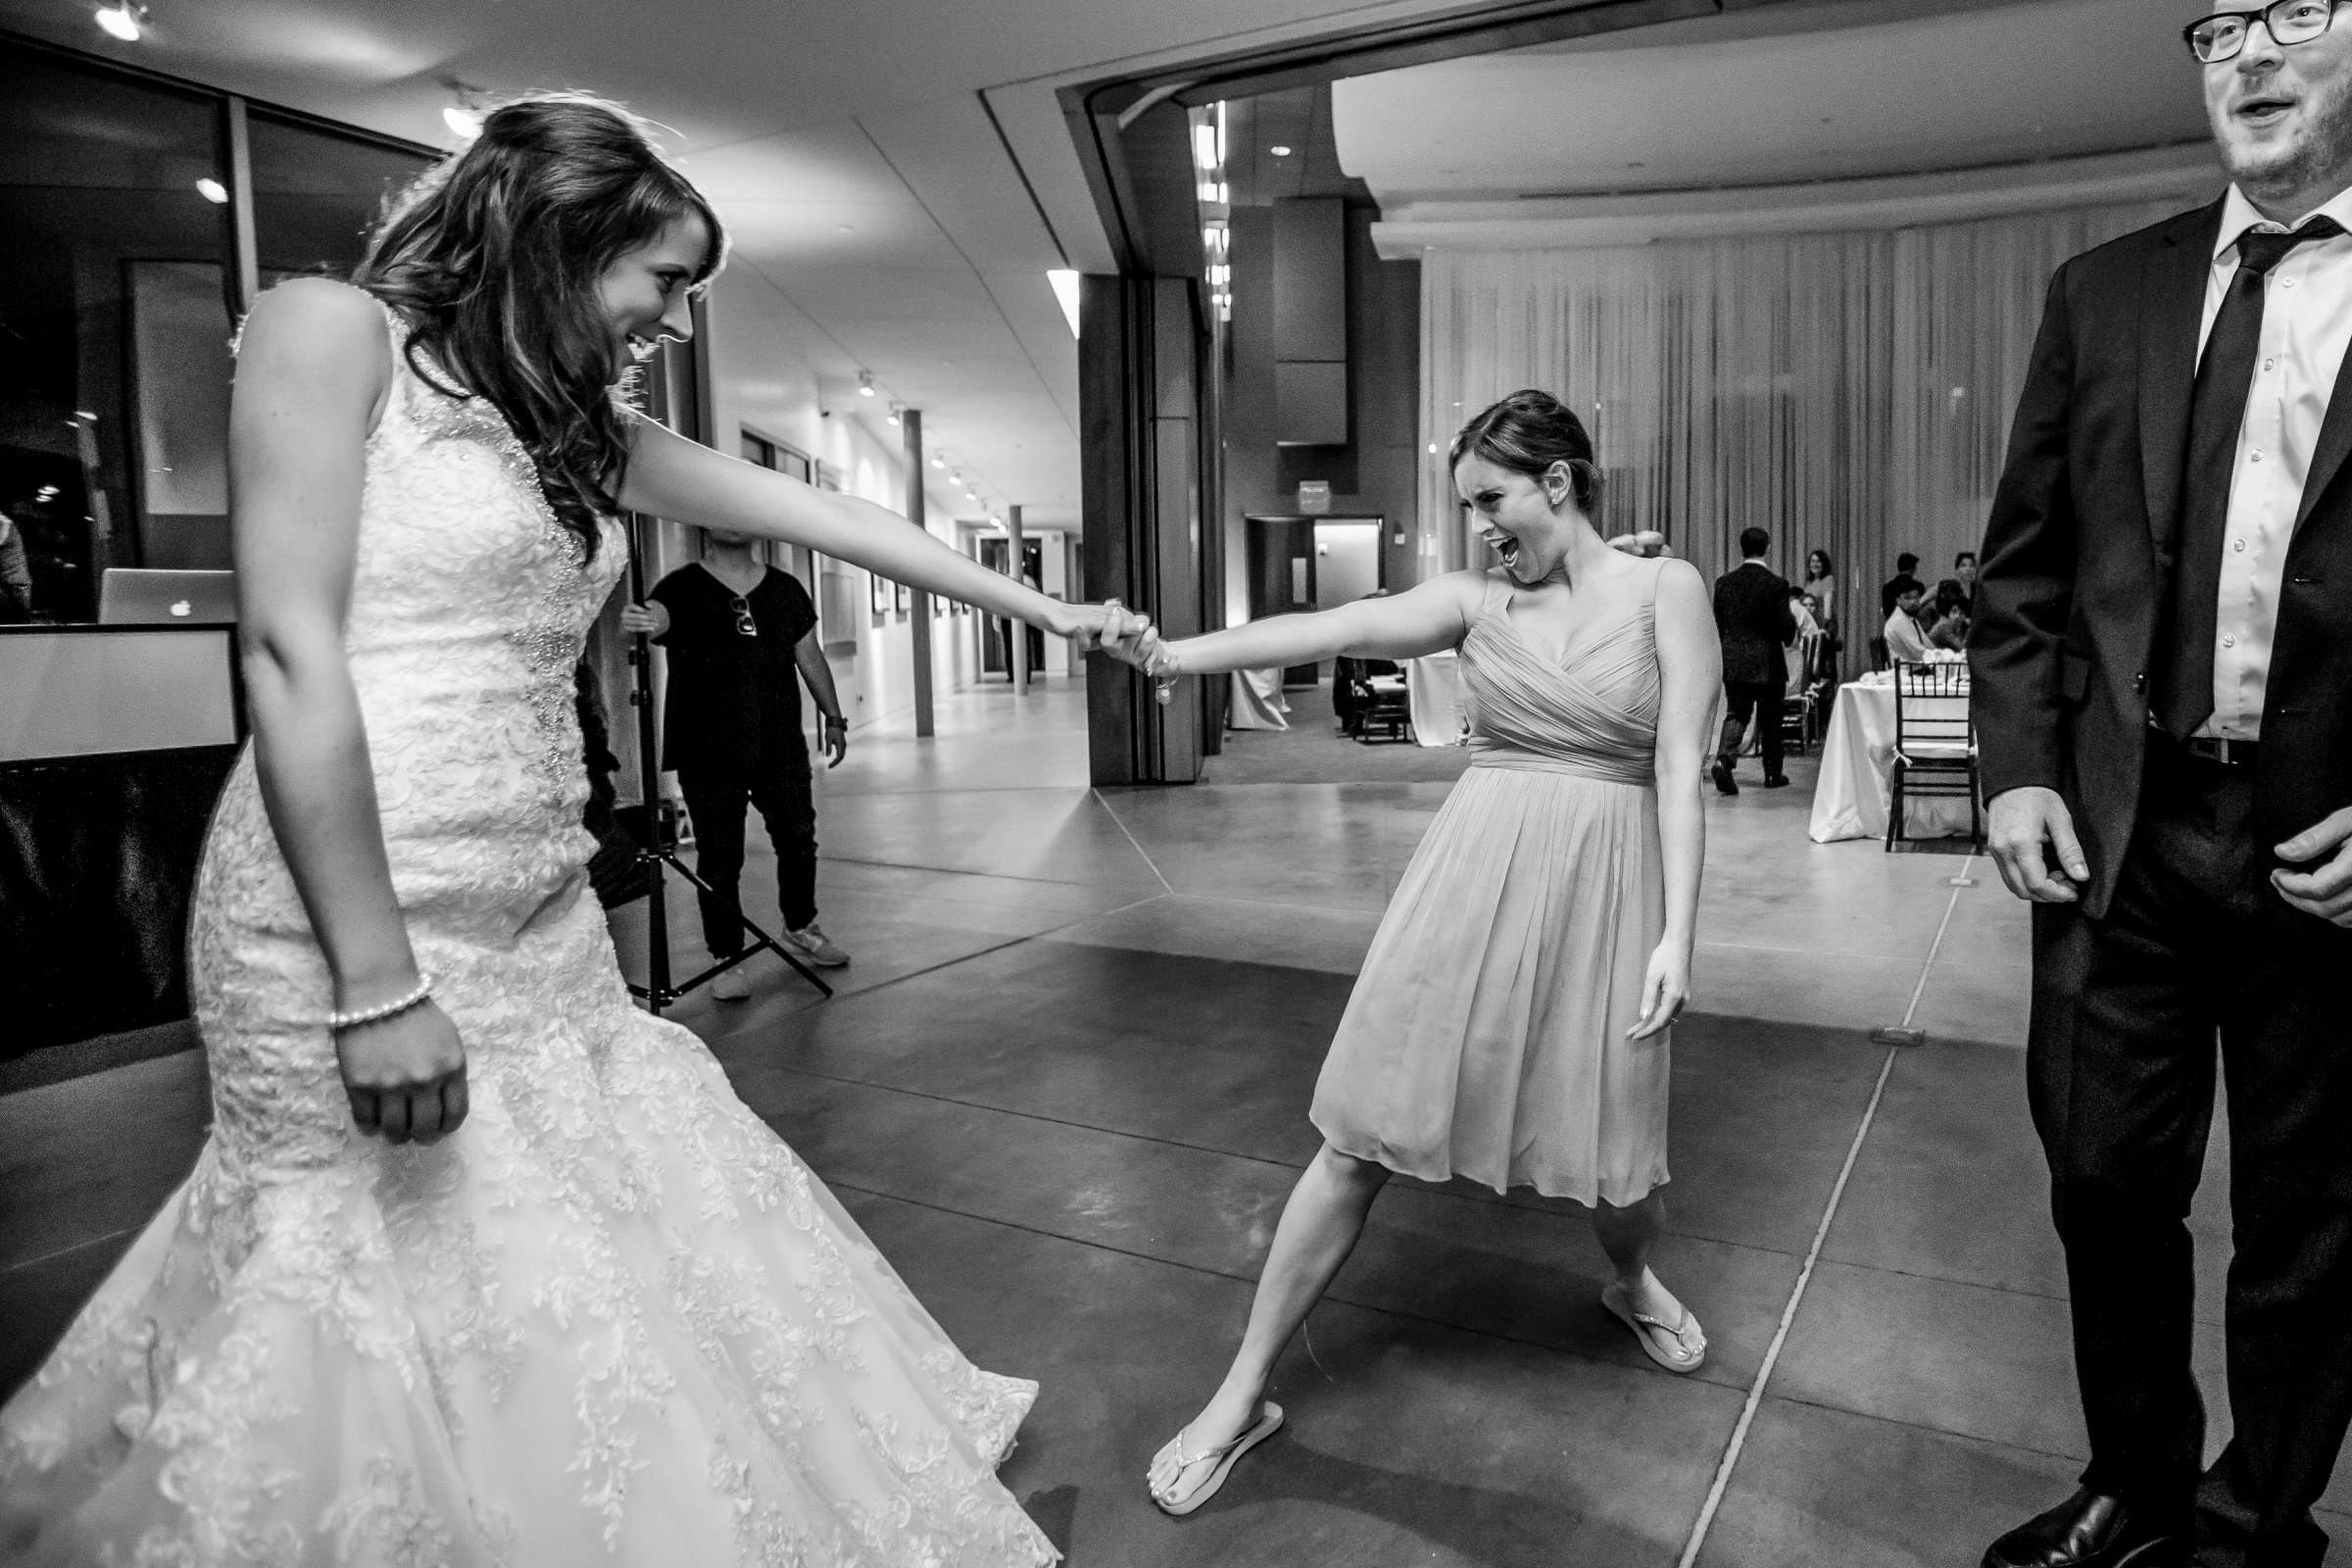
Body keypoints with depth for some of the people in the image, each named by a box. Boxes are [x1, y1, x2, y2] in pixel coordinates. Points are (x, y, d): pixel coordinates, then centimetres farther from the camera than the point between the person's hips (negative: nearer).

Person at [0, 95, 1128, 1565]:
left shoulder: (587, 432, 15)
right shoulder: (333, 330, -7)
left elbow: (830, 517, 18)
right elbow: (292, 650, -15)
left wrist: (1045, 607, 22)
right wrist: (377, 981, -19)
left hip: (546, 927, 8)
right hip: (353, 916, -7)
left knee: (589, 1251, 13)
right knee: (400, 1290, 4)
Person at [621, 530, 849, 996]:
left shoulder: (785, 589, 11)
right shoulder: (683, 587, -4)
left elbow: (809, 656, 16)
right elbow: (659, 616, -26)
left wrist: (833, 718, 16)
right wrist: (642, 622, -50)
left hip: (781, 747, 4)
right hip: (708, 754, -4)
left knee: (798, 838, 13)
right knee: (720, 857, 0)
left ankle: (800, 927, 36)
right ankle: (726, 958, 13)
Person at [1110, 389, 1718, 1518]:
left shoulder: (1665, 589, 1)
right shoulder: (1474, 598, 6)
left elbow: (1681, 767, -5)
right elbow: (1336, 630, -8)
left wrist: (1676, 935, -12)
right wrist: (1178, 654, -22)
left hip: (1603, 887, -1)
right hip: (1472, 875, 1)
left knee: (1615, 1158, 8)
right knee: (1359, 1138, -1)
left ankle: (1630, 1279, 48)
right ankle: (1244, 1393, 12)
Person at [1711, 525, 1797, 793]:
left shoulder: (1724, 582, 1)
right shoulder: (1776, 583, -11)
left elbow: (1717, 623, 6)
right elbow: (1786, 627, -10)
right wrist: (1792, 627, 13)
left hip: (1733, 662, 3)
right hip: (1767, 662, -3)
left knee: (1736, 713, 5)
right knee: (1770, 720, 11)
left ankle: (1723, 759, -20)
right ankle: (1773, 773, 21)